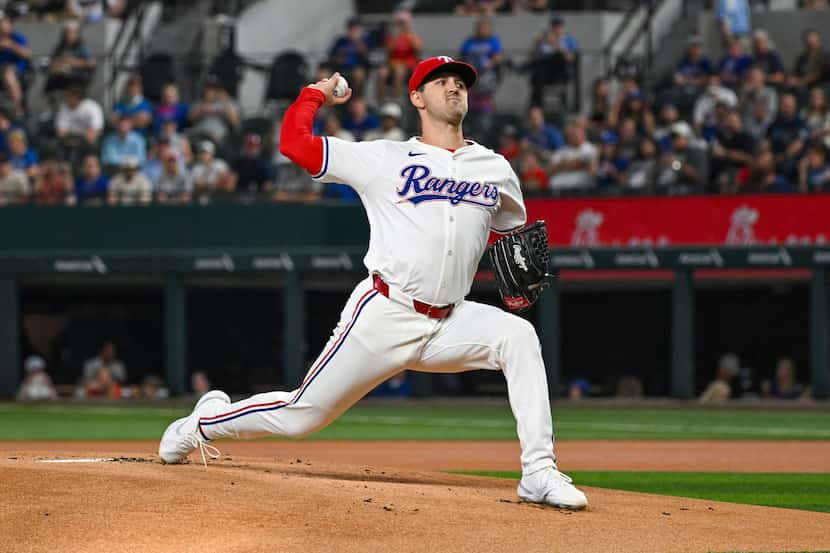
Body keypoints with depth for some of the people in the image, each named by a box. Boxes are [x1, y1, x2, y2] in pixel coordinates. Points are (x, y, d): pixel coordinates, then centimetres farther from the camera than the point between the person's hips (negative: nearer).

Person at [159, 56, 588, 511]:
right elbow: (294, 142, -4)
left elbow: (515, 232, 25)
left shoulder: (496, 169, 10)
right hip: (383, 317, -3)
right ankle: (208, 419, 32)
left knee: (517, 336, -25)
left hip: (448, 324, 3)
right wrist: (316, 93, 12)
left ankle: (539, 473, -25)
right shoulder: (386, 158, -1)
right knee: (301, 416, 2)